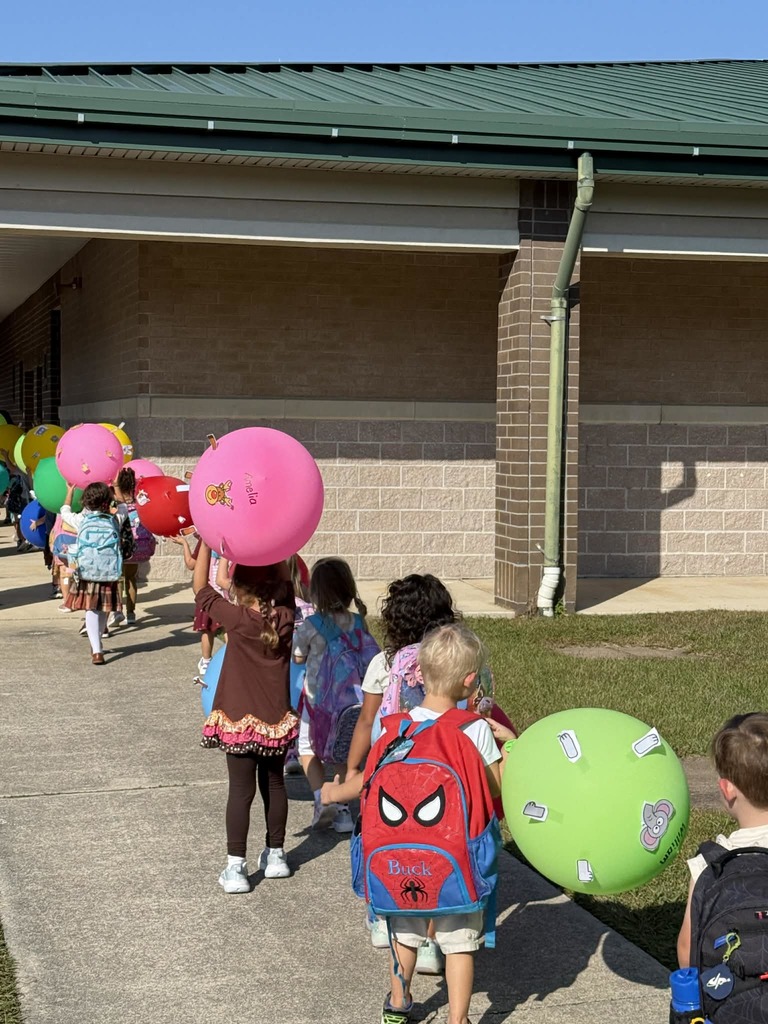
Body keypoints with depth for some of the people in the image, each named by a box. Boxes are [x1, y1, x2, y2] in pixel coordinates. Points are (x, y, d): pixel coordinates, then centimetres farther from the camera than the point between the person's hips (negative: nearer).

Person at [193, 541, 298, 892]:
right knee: (274, 783, 17)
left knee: (241, 789, 0)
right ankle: (276, 855, 27)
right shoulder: (285, 616, -8)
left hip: (240, 719, -4)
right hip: (277, 719, 4)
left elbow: (201, 588, -9)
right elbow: (286, 580, 9)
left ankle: (235, 867, 0)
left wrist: (206, 541, -8)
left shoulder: (238, 619, -18)